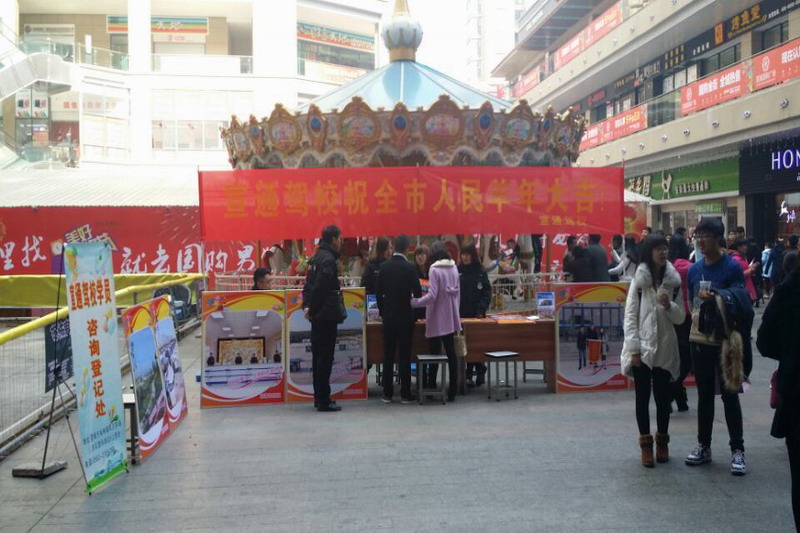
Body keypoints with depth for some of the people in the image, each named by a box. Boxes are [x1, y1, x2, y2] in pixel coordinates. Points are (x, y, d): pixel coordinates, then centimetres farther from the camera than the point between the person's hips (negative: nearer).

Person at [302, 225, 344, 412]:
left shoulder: (316, 257, 15)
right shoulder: (329, 259, -15)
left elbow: (309, 285, 14)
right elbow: (320, 287, -22)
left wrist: (307, 305, 3)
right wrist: (312, 308, -10)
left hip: (317, 315, 9)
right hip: (326, 315, -9)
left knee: (318, 356, 13)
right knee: (325, 357, -4)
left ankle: (319, 397, 21)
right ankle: (324, 400, 0)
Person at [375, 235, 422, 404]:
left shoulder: (383, 266, -1)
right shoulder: (410, 268, -9)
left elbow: (378, 292, 3)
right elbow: (417, 292, -6)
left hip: (388, 316, 3)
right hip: (406, 317, -3)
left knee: (388, 355, 7)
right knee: (405, 356, 2)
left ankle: (387, 393, 11)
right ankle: (405, 394, 4)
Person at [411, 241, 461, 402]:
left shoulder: (434, 270, -13)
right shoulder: (454, 269, 6)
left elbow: (431, 296, -19)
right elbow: (457, 293, 13)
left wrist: (413, 302, -11)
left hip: (437, 320, -6)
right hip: (451, 319, 6)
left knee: (435, 354, 3)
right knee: (451, 354, 6)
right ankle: (452, 391, 8)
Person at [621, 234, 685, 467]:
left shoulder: (673, 281, 4)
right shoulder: (639, 281, -2)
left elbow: (681, 317, 5)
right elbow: (630, 317, -4)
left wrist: (669, 305, -16)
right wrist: (633, 349, -10)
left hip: (665, 349, 2)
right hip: (642, 348, -2)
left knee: (663, 396, 10)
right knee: (643, 397, 5)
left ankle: (662, 441, 25)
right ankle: (646, 443, 16)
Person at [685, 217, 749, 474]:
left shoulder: (732, 267, -9)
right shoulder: (694, 270, 7)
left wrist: (716, 299, -29)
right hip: (700, 340, 5)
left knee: (729, 395, 1)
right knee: (704, 394, 12)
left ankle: (737, 450, 11)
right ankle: (703, 446, 22)